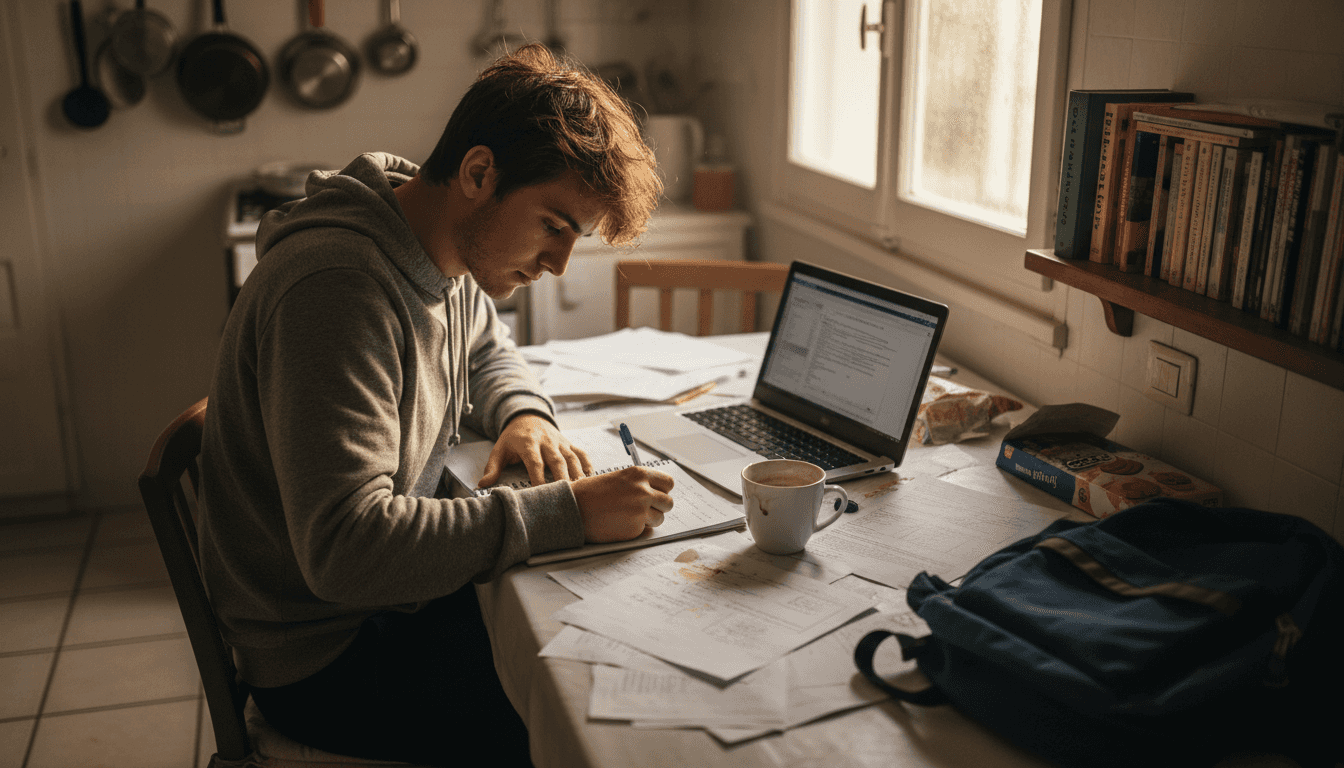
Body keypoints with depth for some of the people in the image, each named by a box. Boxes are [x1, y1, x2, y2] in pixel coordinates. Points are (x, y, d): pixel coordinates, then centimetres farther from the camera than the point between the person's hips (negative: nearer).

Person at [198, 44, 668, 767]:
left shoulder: (450, 255, -1)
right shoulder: (338, 287, -30)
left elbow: (489, 352, 22)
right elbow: (347, 550, -36)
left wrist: (524, 415, -2)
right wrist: (566, 512, -34)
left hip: (405, 592, 9)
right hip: (331, 657, -8)